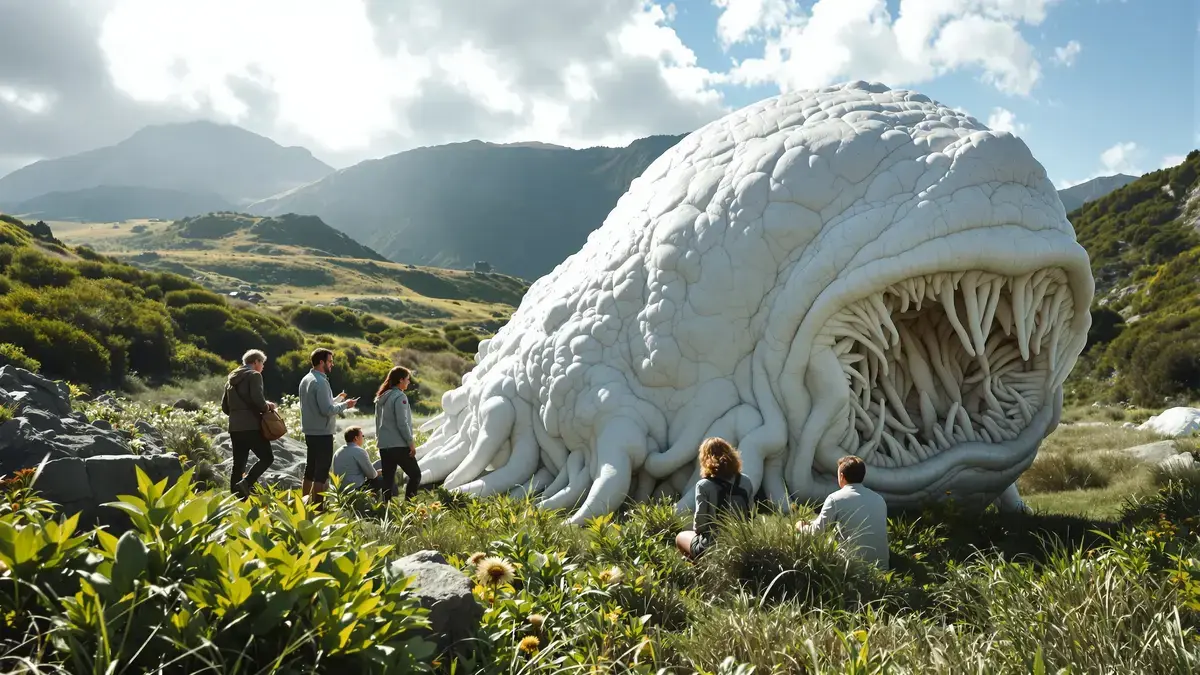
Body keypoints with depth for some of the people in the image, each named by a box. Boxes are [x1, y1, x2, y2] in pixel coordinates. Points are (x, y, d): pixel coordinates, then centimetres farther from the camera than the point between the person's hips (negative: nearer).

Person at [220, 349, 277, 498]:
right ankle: (246, 483, -16)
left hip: (235, 427, 8)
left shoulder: (232, 378, 18)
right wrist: (267, 406, -1)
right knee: (267, 457, 1)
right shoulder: (254, 375, -6)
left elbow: (224, 406, 18)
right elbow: (258, 400, -19)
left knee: (238, 464, 9)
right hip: (251, 426, -8)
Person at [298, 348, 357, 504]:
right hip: (322, 433, -10)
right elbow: (327, 410, -24)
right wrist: (345, 405, -10)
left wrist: (338, 399, 11)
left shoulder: (306, 380, 12)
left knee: (310, 470, 17)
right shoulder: (320, 382, -18)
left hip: (310, 431, 10)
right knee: (321, 473, -5)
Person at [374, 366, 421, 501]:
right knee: (415, 474, 0)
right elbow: (402, 423, -16)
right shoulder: (399, 397, -12)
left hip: (383, 445, 8)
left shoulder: (381, 397, 13)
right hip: (399, 445, -8)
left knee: (388, 478, 10)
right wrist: (411, 442, -11)